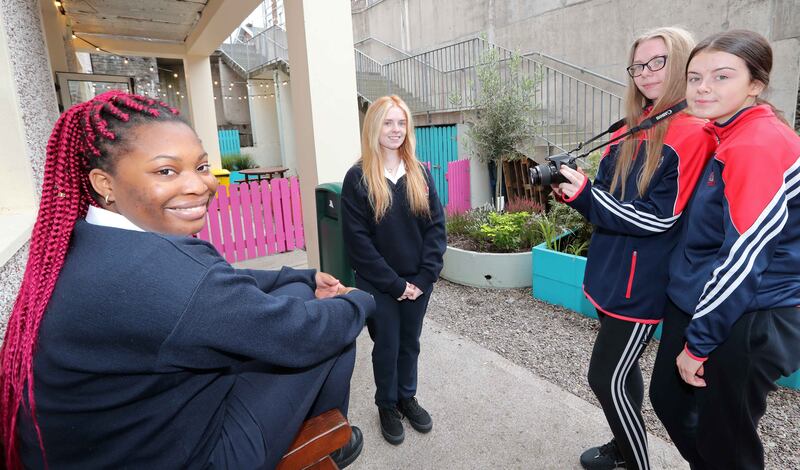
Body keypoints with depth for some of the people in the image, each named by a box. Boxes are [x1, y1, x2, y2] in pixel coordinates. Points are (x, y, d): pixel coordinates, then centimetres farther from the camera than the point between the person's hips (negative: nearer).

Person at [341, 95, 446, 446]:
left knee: (410, 343, 18)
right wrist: (394, 283, -15)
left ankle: (407, 398, 41)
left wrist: (423, 278, -10)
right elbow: (358, 241, -13)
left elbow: (436, 227, -1)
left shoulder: (420, 174, 2)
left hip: (418, 282, 3)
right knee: (386, 346, 12)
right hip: (378, 285, -3)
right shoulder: (358, 178, -10)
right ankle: (387, 406, 35)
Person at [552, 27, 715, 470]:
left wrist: (585, 195, -21)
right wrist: (576, 192, -7)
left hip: (642, 282, -8)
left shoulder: (692, 134, -15)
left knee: (606, 377, 1)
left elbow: (657, 218, -20)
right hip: (613, 273, 8)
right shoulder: (630, 131, 9)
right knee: (621, 368, 21)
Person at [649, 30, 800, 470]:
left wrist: (698, 343, -16)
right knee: (669, 400, 23)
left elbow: (744, 257, -22)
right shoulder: (725, 135, 8)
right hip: (697, 303, 9)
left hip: (744, 323, -9)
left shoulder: (759, 144, -20)